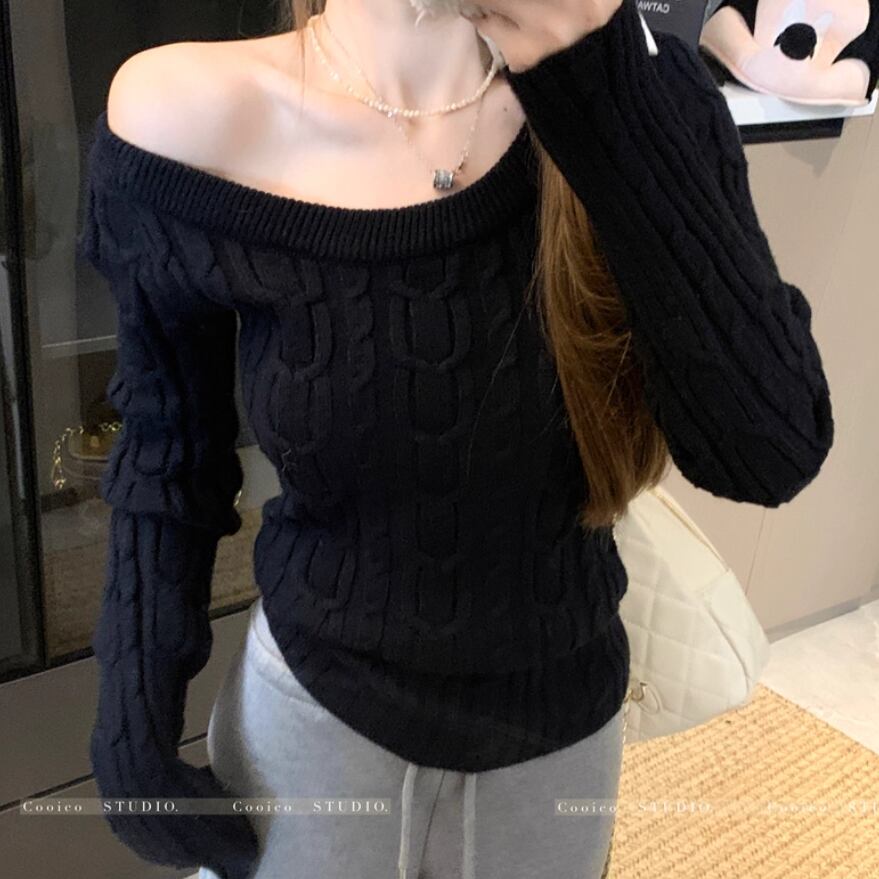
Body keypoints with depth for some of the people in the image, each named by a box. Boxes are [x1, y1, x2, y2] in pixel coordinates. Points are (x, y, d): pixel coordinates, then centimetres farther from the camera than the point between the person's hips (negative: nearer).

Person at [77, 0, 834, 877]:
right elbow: (169, 439, -5)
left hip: (562, 725, 2)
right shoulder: (187, 119, -19)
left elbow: (772, 454, -24)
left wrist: (605, 98, -30)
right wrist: (131, 720, -6)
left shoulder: (630, 88, -16)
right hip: (315, 715, -1)